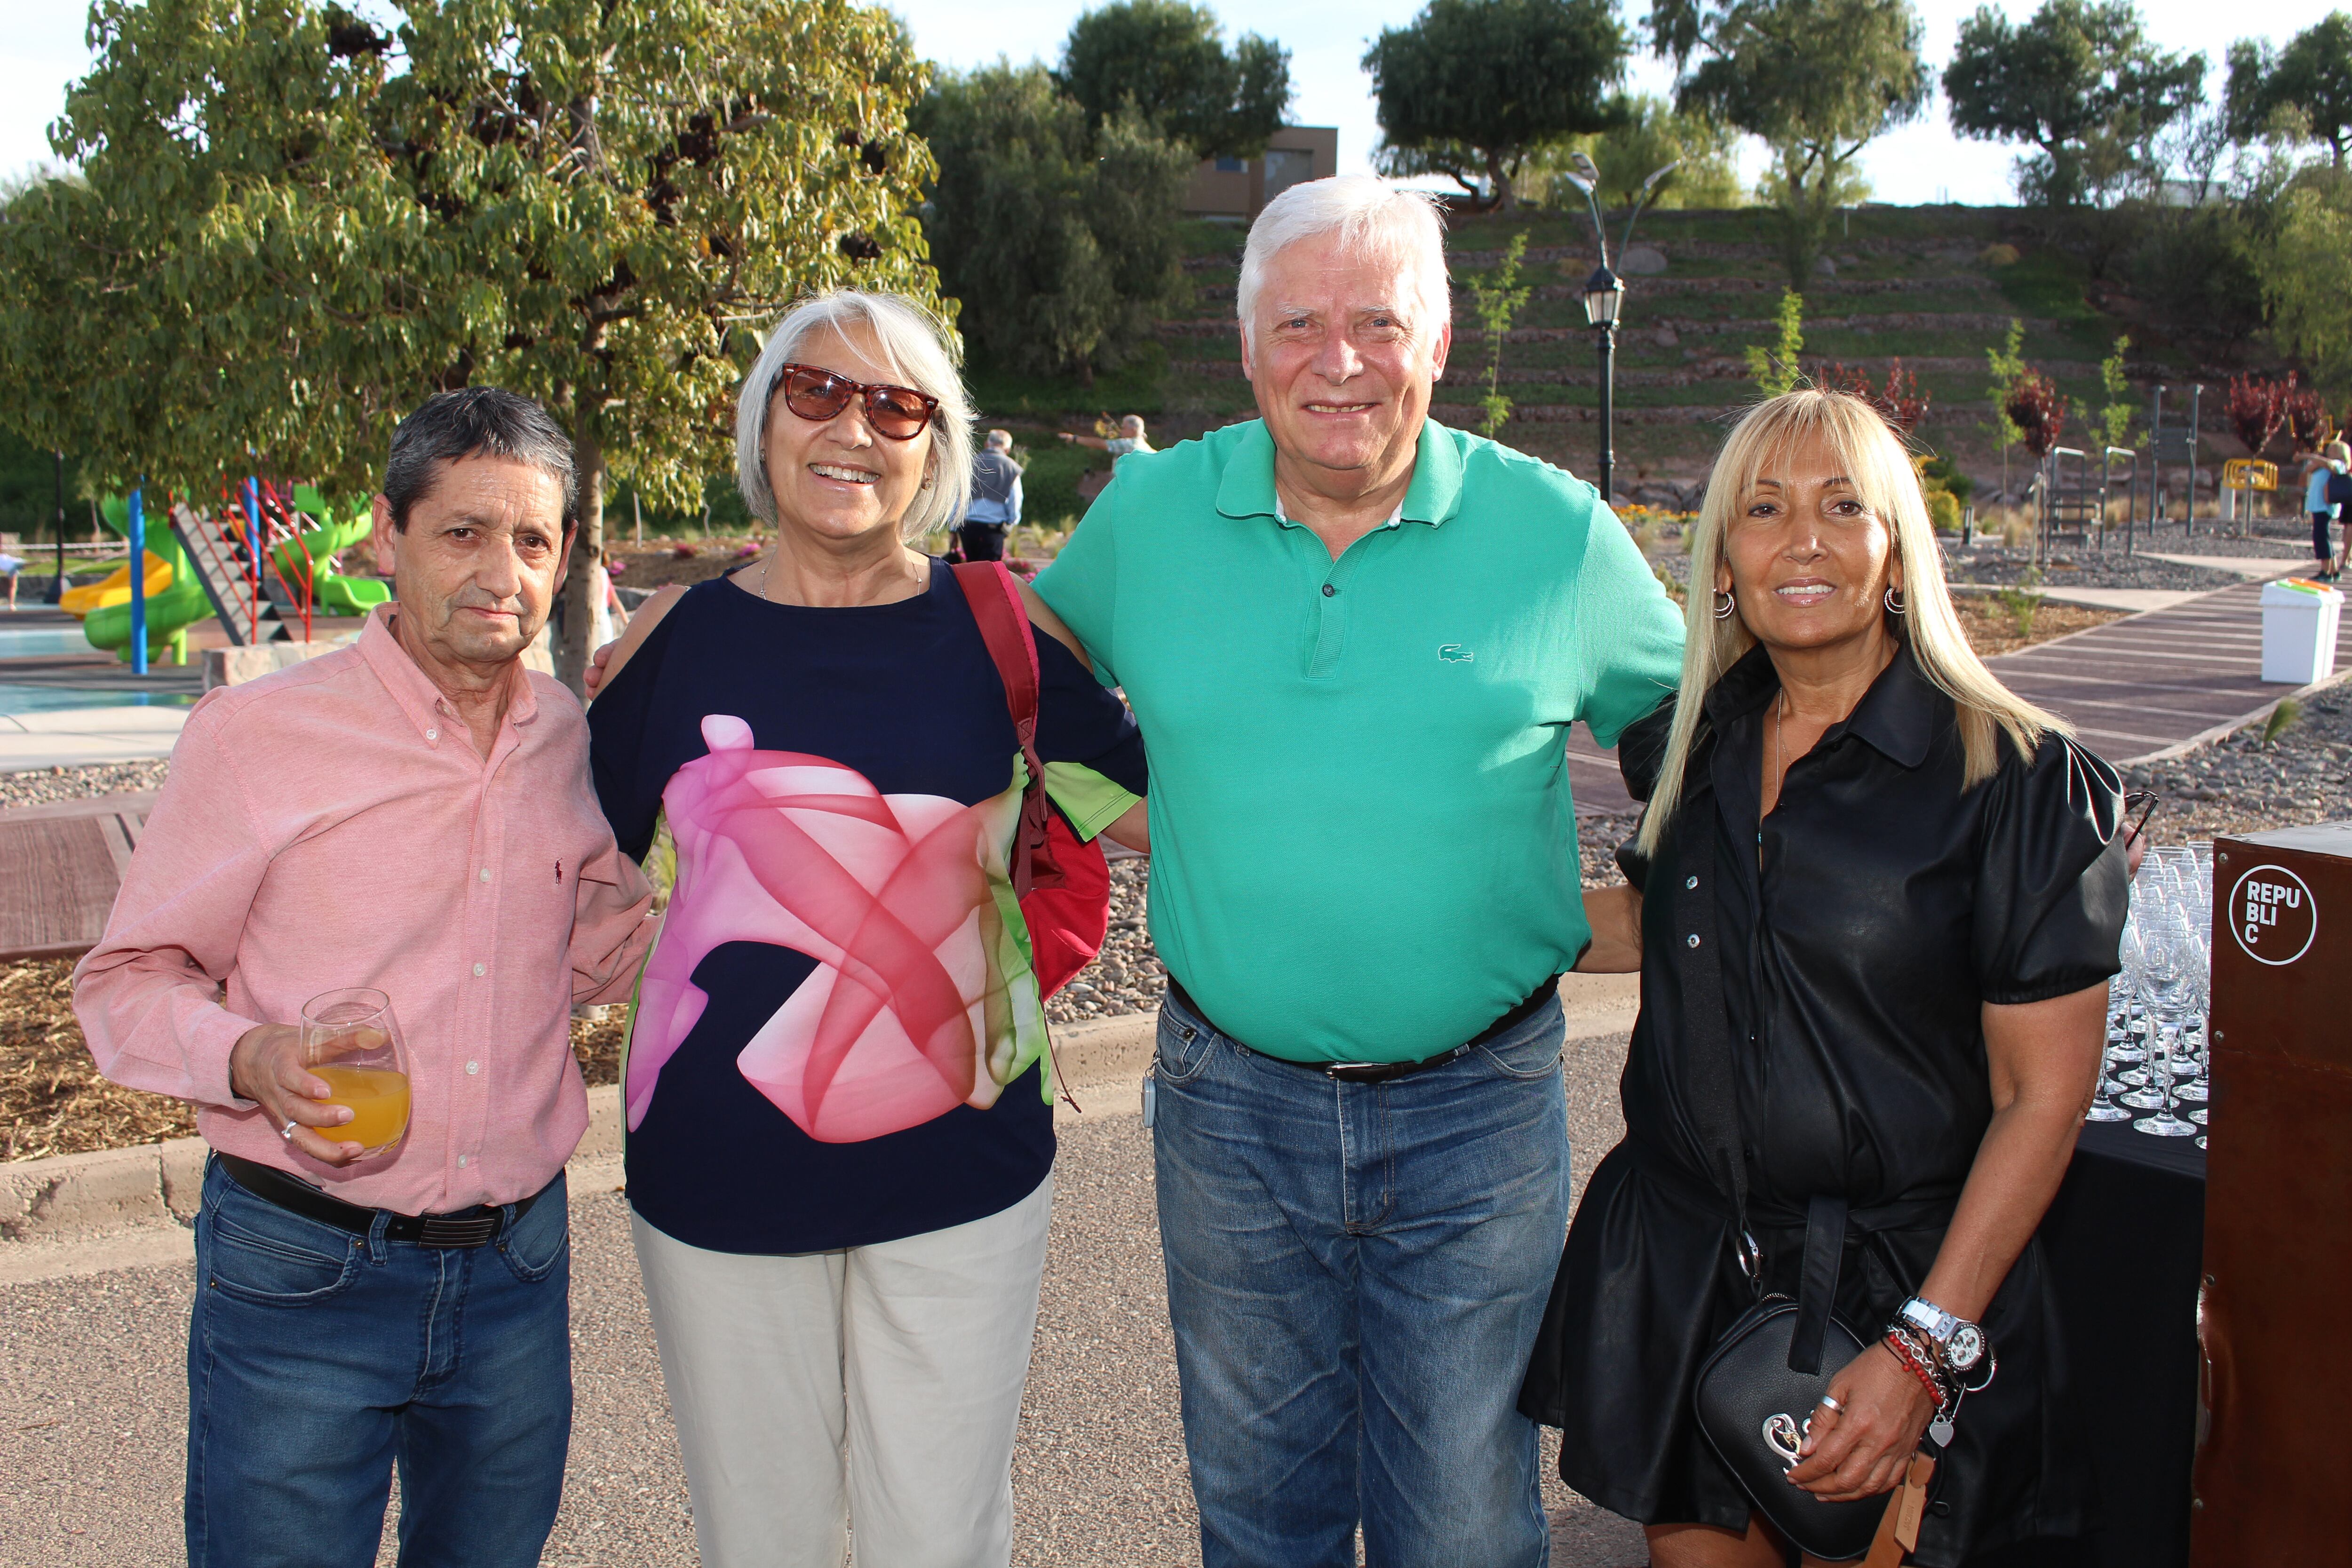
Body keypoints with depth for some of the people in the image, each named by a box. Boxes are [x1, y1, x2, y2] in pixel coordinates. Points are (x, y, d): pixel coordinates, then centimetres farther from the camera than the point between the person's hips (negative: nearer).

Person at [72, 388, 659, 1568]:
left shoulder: (573, 742, 4)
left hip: (519, 1267, 4)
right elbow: (125, 981, -4)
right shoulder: (257, 734, -10)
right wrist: (252, 1059, -24)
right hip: (302, 1280, -4)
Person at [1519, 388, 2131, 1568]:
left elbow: (2045, 1091, -12)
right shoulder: (1691, 743, 3)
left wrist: (1927, 1346, -17)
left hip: (1896, 1283, -4)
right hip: (1675, 1263, 4)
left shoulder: (2017, 776, -11)